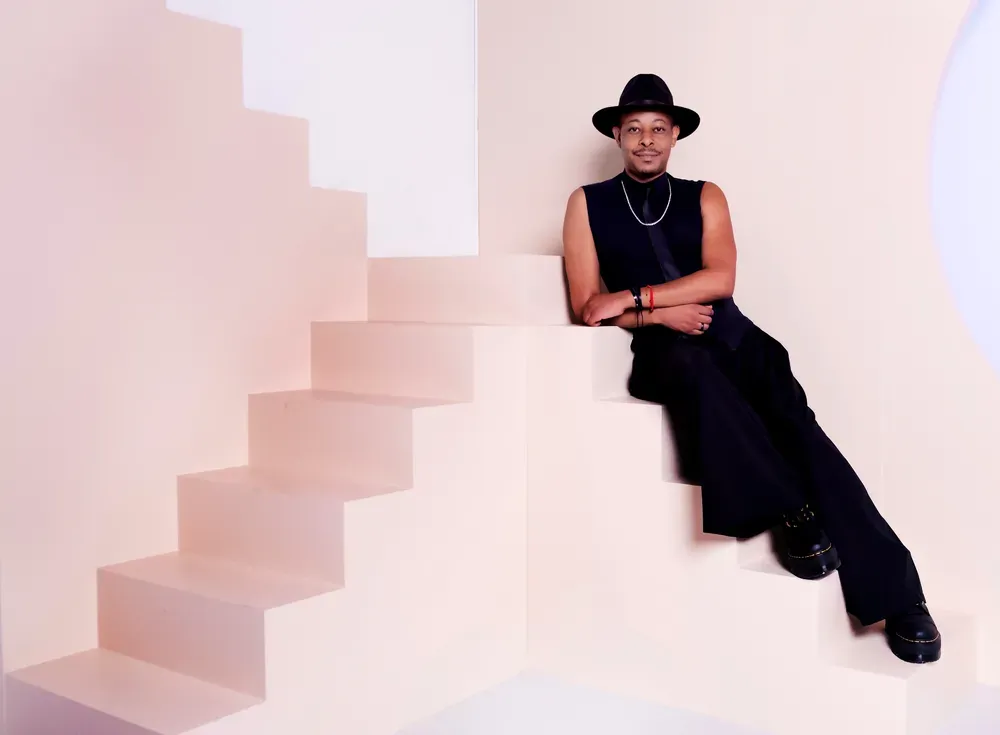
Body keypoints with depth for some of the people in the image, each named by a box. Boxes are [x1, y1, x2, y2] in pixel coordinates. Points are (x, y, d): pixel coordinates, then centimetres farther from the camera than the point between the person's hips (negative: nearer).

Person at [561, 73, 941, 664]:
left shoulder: (705, 197, 17)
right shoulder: (588, 204, 13)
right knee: (685, 360, -39)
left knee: (796, 423, -24)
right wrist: (661, 314, -10)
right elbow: (586, 306, 5)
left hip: (729, 337, 2)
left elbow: (720, 279, 0)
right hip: (662, 352, -2)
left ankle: (896, 593, -26)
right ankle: (791, 510, -31)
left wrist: (633, 298, -9)